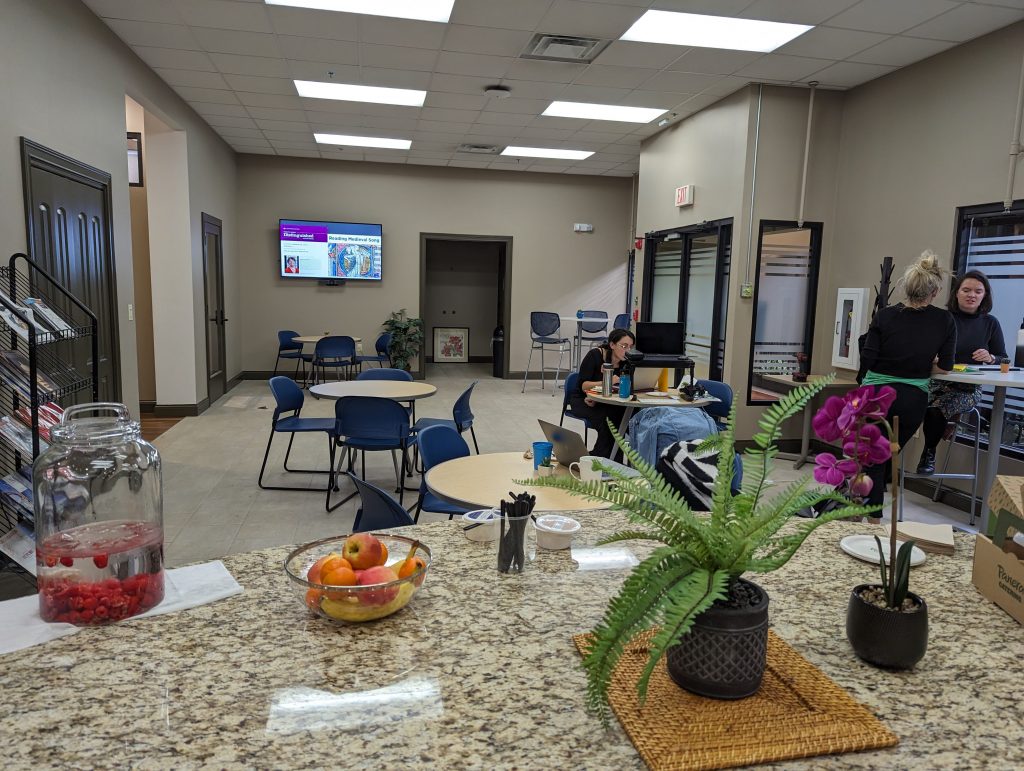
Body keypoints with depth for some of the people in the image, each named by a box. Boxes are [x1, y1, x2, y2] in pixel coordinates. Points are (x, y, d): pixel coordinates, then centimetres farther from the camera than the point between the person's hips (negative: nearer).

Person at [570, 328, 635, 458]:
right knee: (607, 418, -32)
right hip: (582, 400, -4)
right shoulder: (595, 355, -16)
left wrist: (596, 400, -28)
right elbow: (583, 385, -20)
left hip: (603, 402, 4)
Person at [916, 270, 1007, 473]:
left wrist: (990, 358, -11)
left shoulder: (990, 323, 6)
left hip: (968, 389, 0)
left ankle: (929, 454, -2)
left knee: (937, 409, -28)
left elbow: (1003, 360, 11)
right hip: (938, 382, 0)